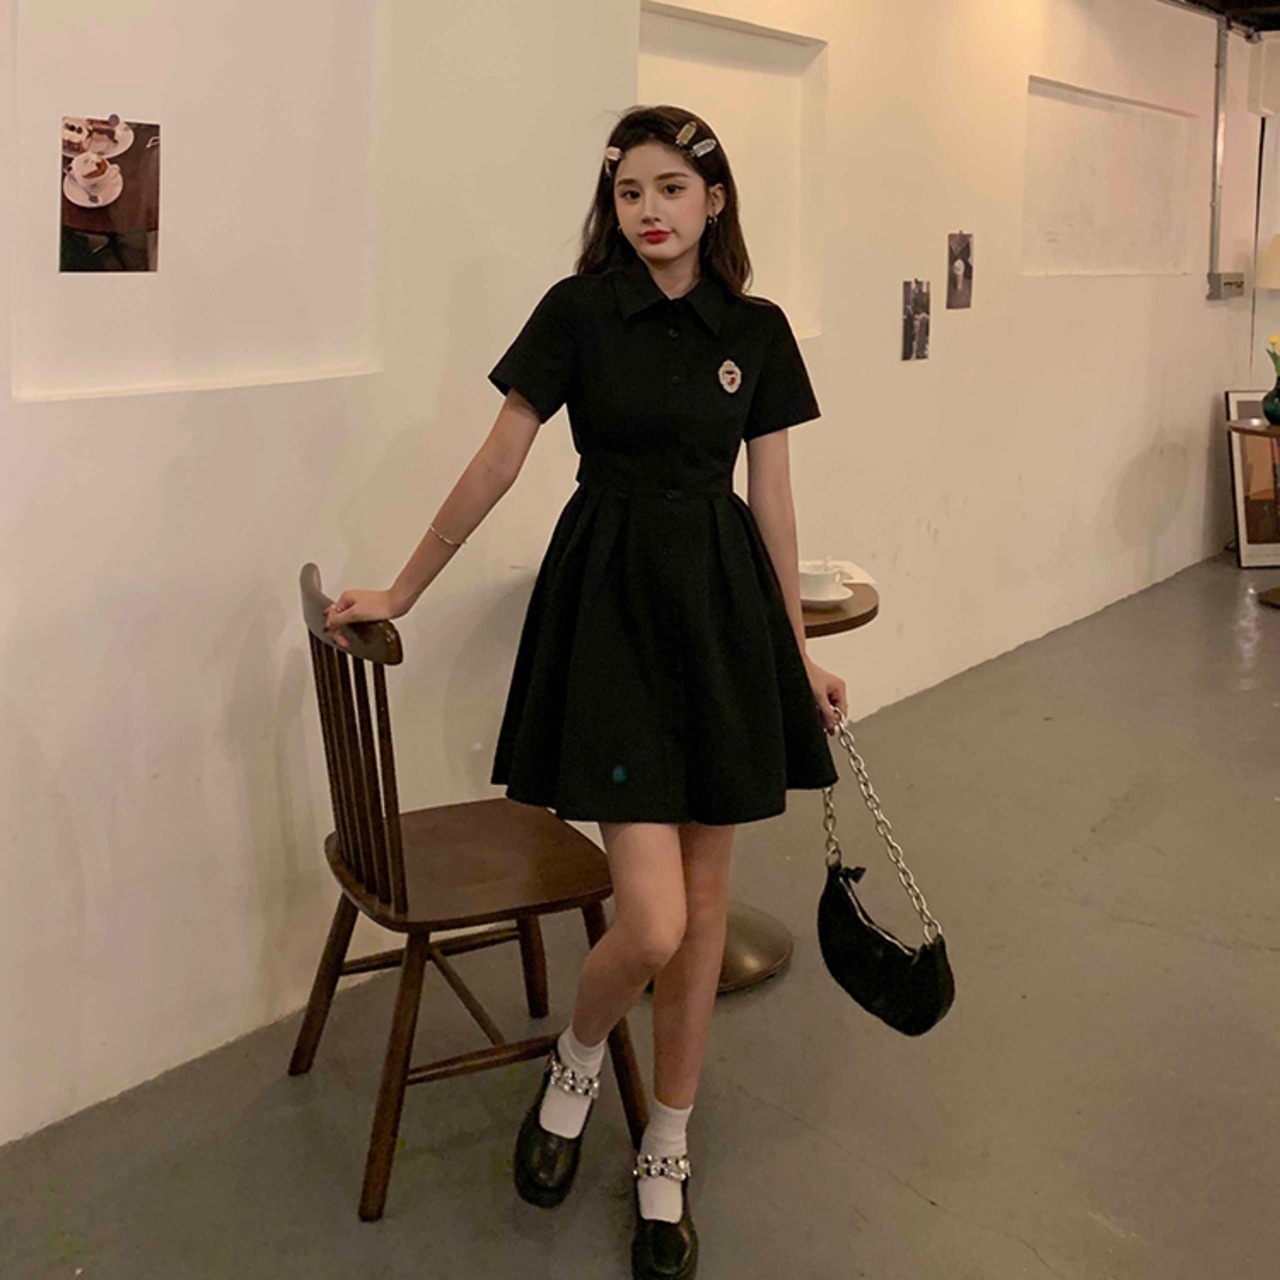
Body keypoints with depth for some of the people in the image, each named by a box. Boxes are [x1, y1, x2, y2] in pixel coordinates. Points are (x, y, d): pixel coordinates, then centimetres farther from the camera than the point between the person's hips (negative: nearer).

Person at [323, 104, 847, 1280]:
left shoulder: (757, 330, 6)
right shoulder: (579, 310, -3)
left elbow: (772, 501, 10)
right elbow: (499, 463, 2)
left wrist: (800, 656, 12)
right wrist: (401, 594, 6)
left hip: (723, 605, 4)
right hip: (609, 599, -3)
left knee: (705, 901, 9)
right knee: (652, 921, -11)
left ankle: (667, 1153, 27)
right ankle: (575, 1065, 23)